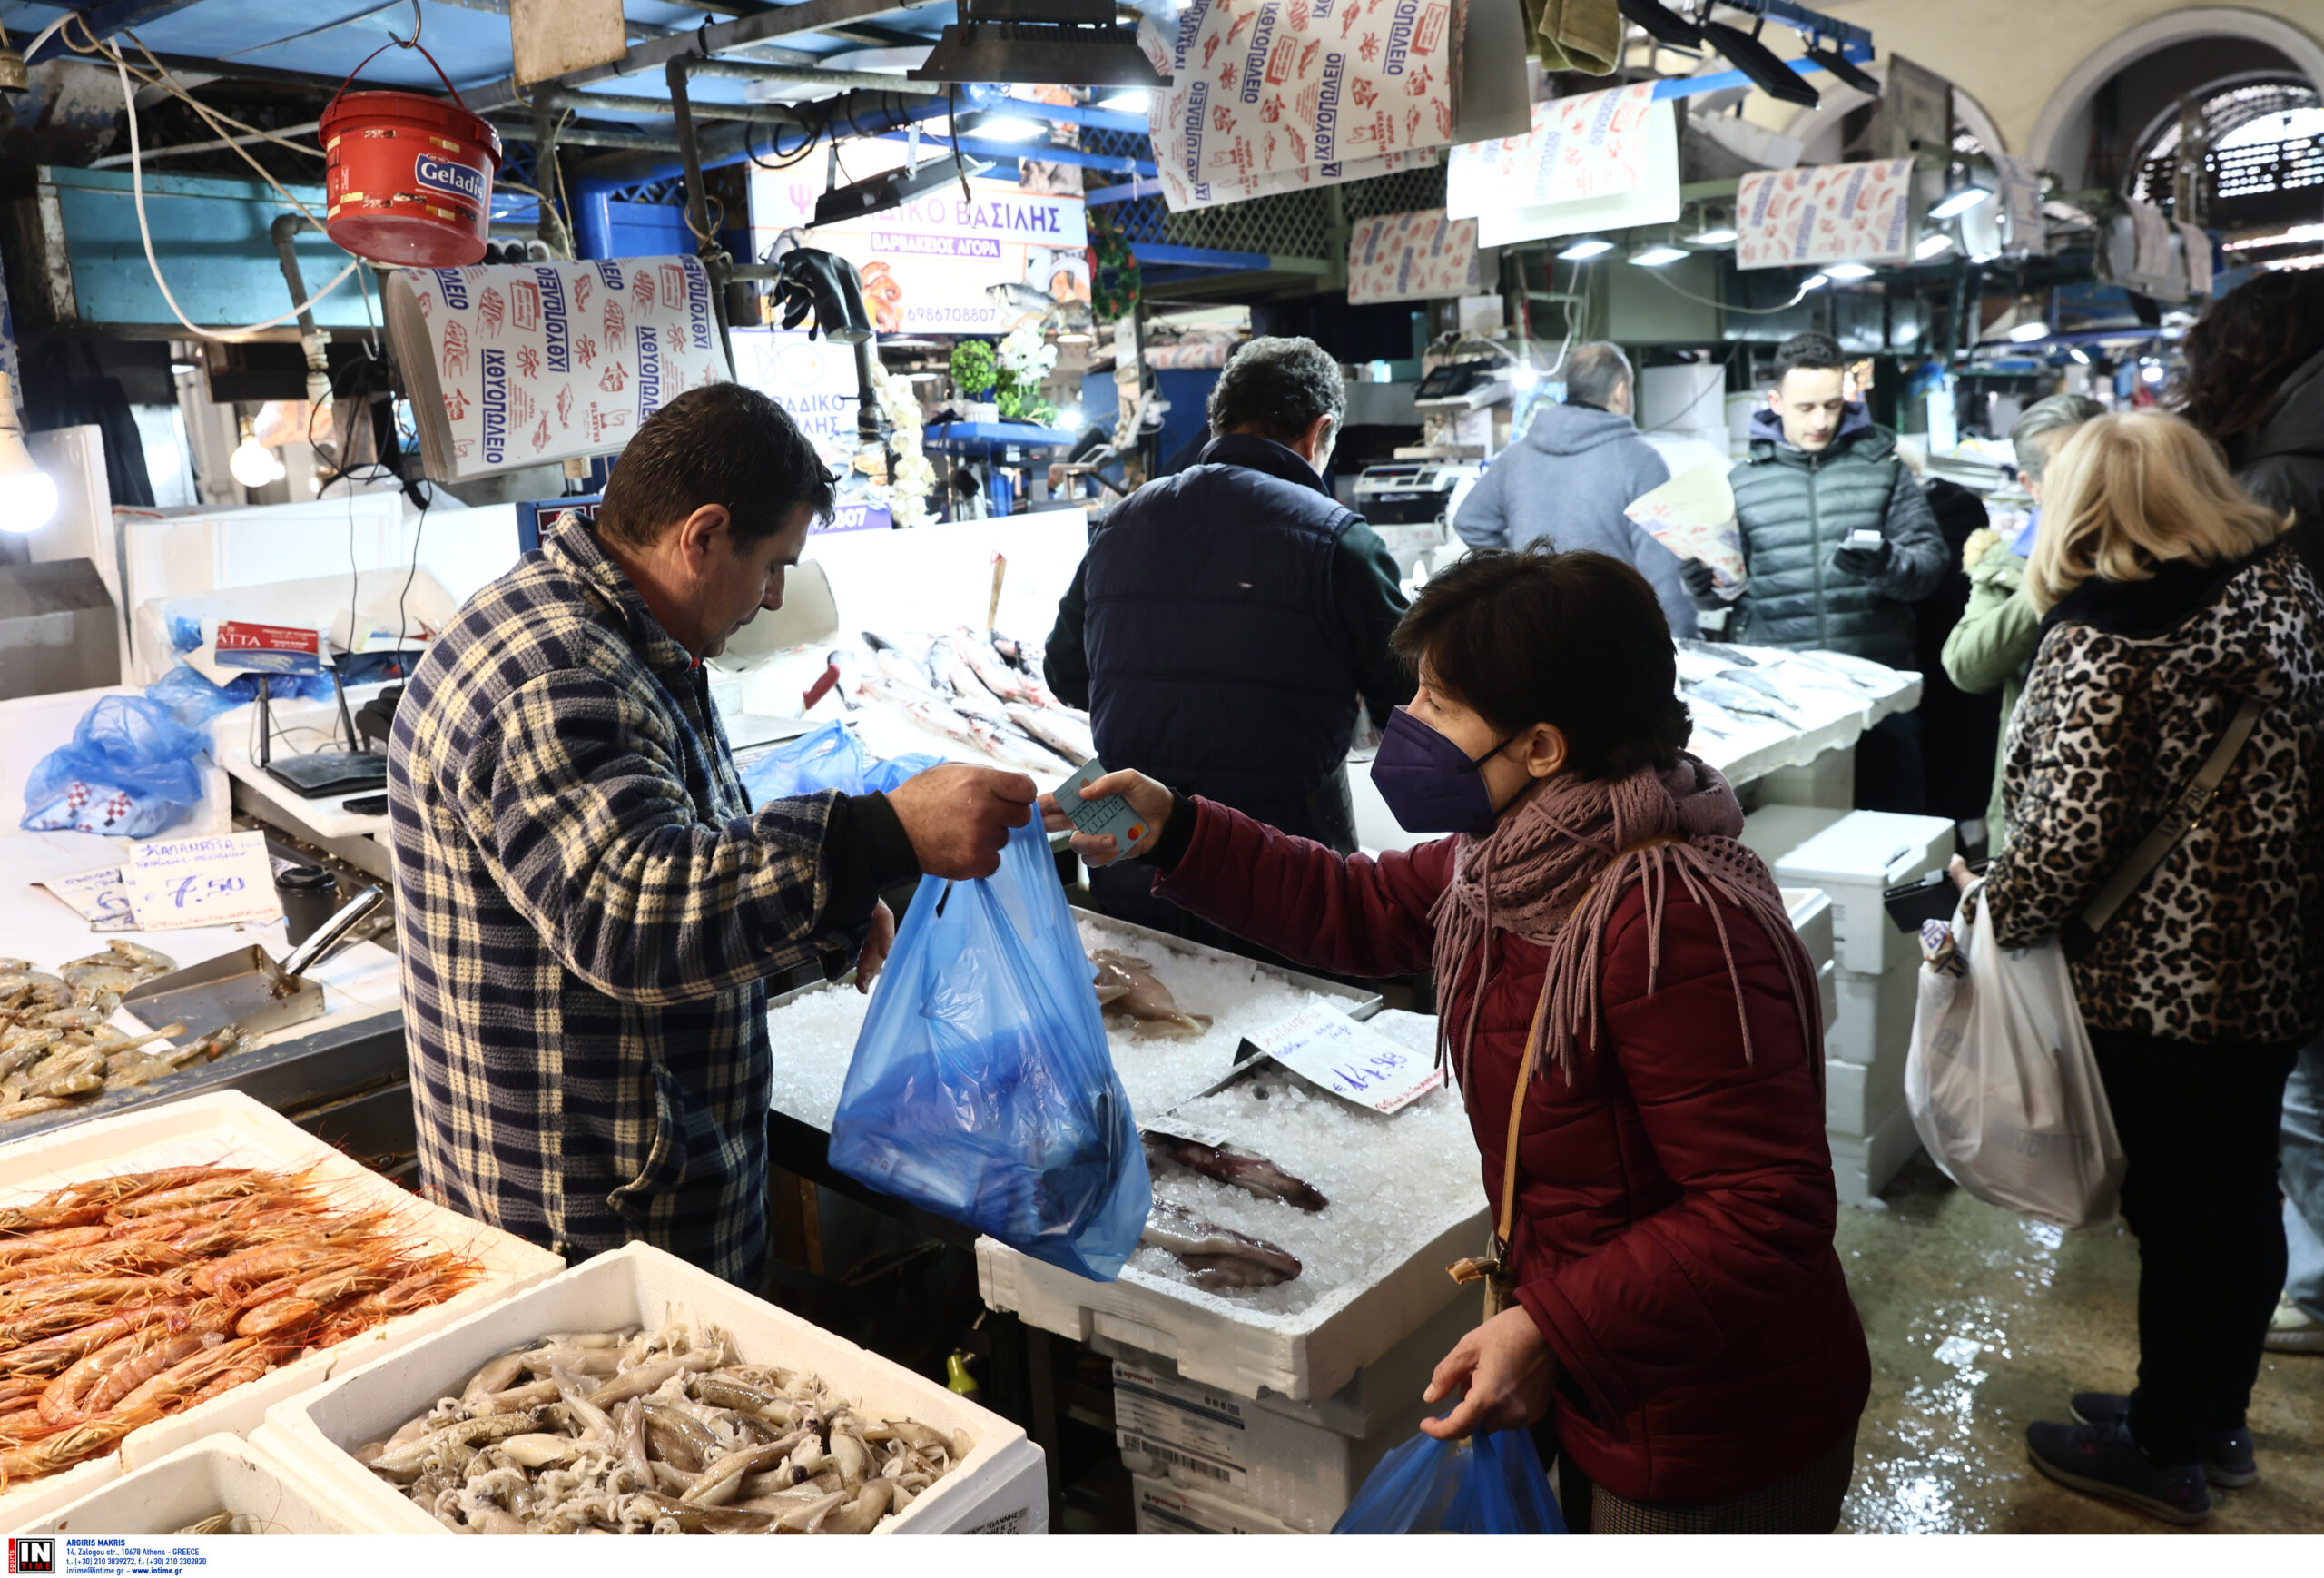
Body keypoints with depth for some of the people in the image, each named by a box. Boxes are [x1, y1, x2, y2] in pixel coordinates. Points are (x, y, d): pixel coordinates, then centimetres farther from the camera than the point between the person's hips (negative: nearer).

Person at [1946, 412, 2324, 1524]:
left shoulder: (2099, 640, -21)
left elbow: (2070, 834, -25)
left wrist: (1996, 909, -7)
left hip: (2161, 982, -8)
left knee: (2176, 1213, 7)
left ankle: (2164, 1455, 27)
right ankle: (2216, 1423, 39)